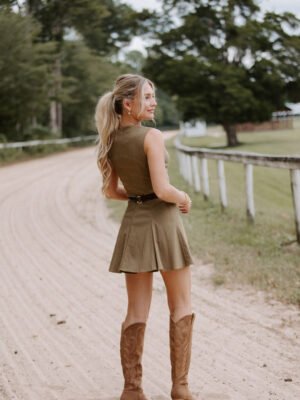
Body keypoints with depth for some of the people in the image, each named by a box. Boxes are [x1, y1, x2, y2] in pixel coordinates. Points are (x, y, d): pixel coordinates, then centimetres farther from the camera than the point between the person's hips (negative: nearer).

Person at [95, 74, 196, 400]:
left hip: (133, 224, 6)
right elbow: (162, 189, -21)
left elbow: (110, 191, 13)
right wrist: (184, 198, -2)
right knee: (181, 307, 9)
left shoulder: (110, 141, 5)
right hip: (163, 222, -6)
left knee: (137, 313, 10)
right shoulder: (152, 136, -16)